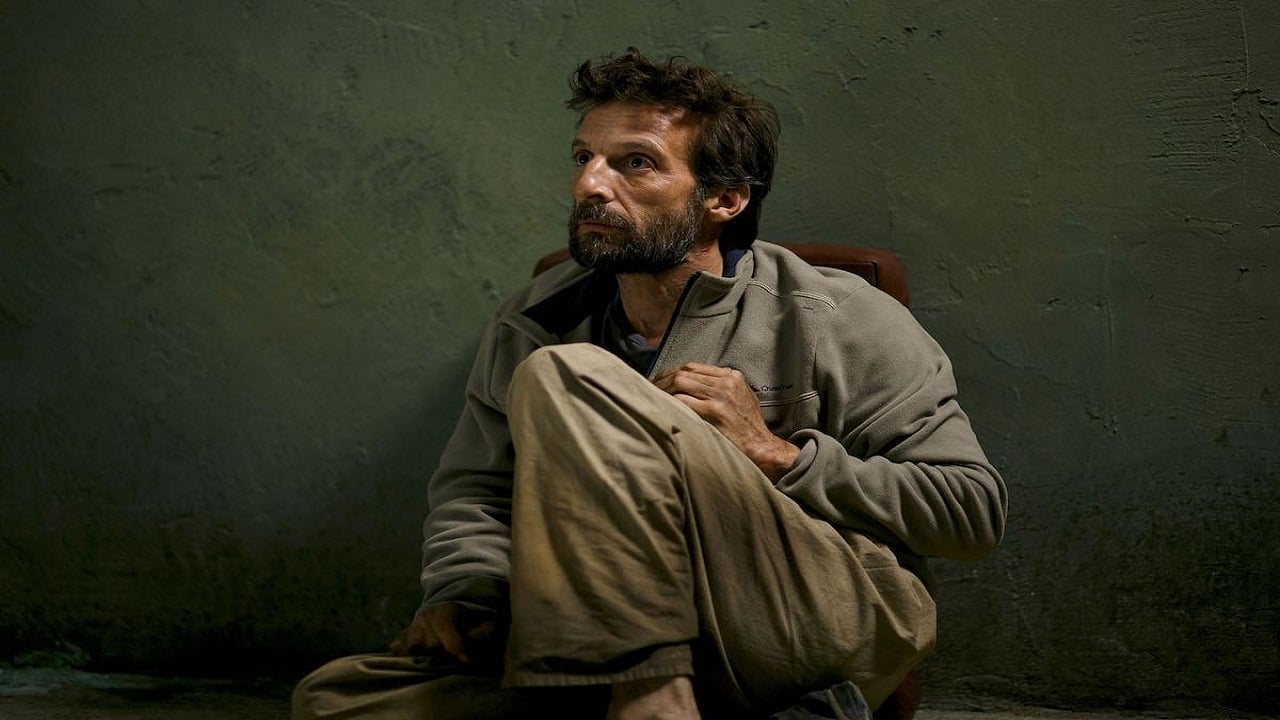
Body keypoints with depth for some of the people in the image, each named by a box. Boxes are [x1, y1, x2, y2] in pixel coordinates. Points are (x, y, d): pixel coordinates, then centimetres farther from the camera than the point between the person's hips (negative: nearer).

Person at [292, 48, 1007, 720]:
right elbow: (472, 488, 26)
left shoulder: (840, 320, 2)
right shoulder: (530, 326, 17)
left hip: (838, 623, -5)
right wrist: (463, 594, 3)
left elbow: (975, 509, -2)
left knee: (567, 377, -23)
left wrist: (775, 453, -11)